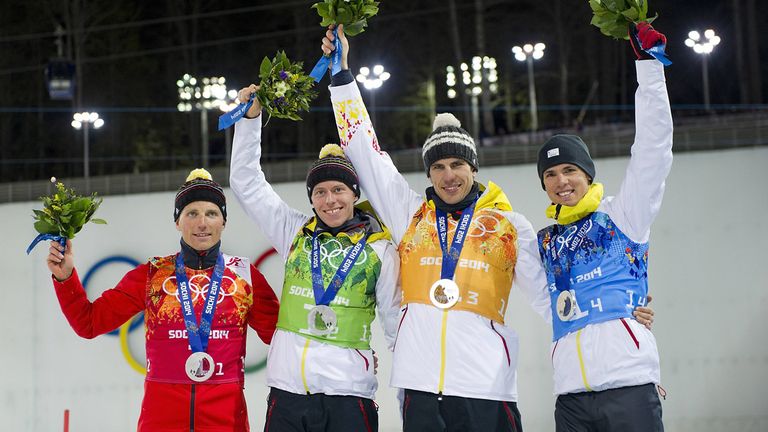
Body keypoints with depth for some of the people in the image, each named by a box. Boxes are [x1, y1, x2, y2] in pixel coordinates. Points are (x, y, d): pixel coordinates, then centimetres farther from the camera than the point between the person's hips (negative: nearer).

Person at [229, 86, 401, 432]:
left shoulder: (379, 248, 4)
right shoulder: (295, 233, 10)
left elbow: (395, 319, 6)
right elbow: (246, 183, 11)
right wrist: (251, 118, 4)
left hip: (347, 392, -2)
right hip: (287, 390, 2)